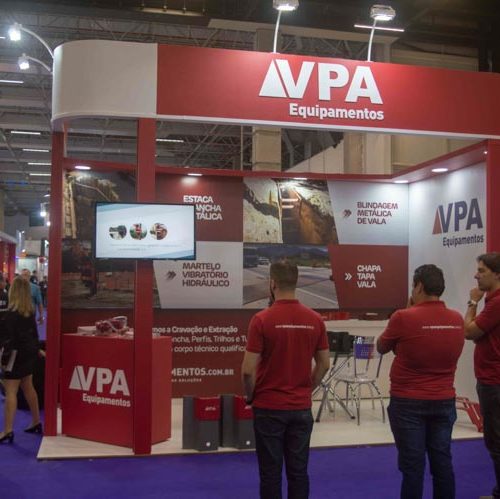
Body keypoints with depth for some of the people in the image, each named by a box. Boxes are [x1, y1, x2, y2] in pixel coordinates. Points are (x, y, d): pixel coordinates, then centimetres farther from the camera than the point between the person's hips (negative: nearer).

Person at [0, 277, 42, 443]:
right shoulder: (30, 311, 5)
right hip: (29, 352, 8)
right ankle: (36, 423, 27)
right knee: (28, 387, 18)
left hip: (17, 354, -8)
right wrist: (35, 348, 22)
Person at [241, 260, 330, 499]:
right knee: (298, 471, 11)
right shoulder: (315, 320, -1)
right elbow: (324, 364, 6)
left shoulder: (262, 320, -15)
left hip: (269, 407, -4)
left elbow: (248, 369, -15)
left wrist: (251, 396, 3)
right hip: (301, 407, 4)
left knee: (270, 473, 5)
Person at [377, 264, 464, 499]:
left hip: (408, 402, -5)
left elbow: (381, 347, 1)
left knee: (413, 465, 2)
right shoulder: (457, 320, 0)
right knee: (442, 462, 12)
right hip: (444, 401, 5)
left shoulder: (404, 318, -16)